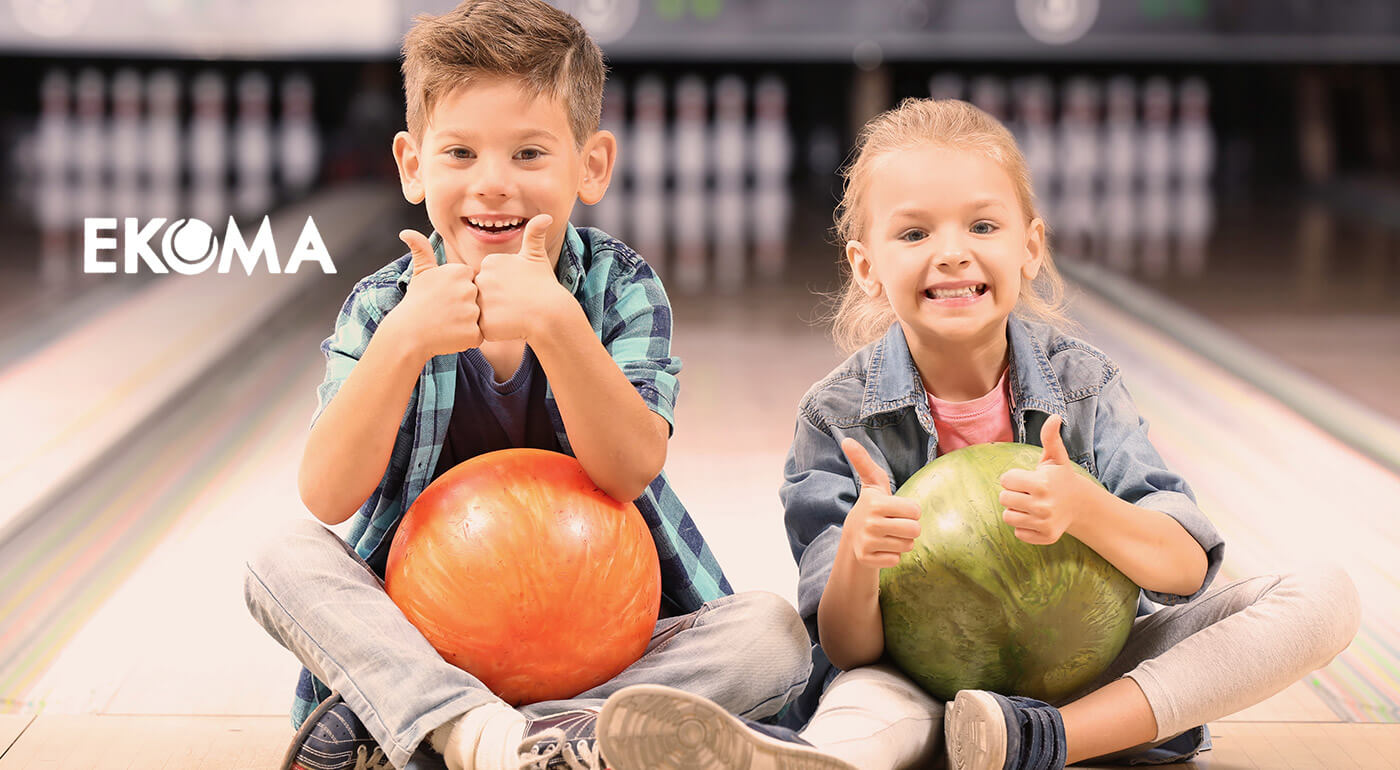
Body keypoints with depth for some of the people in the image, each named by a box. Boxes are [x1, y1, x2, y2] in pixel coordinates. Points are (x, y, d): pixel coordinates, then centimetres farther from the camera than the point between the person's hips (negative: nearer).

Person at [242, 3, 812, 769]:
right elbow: (328, 497, -18)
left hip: (603, 637, 0)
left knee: (774, 634, -25)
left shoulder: (623, 289, -5)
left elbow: (629, 473, -20)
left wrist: (555, 323, -35)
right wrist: (404, 341, -32)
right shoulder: (383, 307, -4)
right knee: (285, 562, -22)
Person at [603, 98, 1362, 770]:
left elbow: (1189, 569, -12)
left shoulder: (1080, 382, -3)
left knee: (1325, 595, -15)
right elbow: (849, 652, -13)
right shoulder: (837, 416, -8)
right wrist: (858, 558, -37)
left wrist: (1083, 509, -34)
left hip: (1085, 675, 3)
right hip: (920, 679, -3)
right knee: (866, 704, -38)